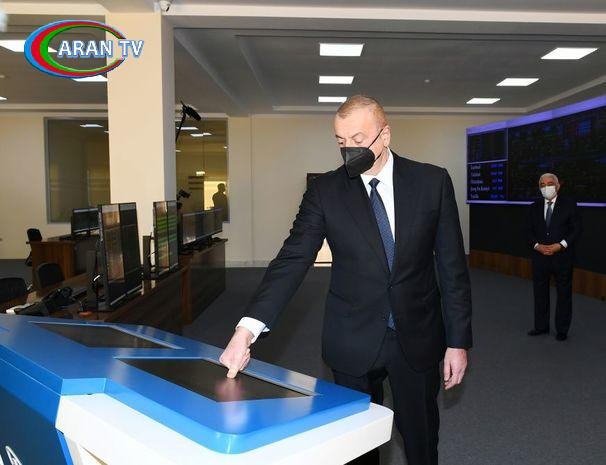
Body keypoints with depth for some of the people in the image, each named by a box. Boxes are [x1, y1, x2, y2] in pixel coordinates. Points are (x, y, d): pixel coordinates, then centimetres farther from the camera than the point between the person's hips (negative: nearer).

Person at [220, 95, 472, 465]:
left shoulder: (432, 182, -4)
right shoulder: (325, 191, -5)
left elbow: (452, 265, -1)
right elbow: (293, 260, -13)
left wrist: (458, 340, -1)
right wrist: (248, 327, -26)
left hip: (418, 339, 1)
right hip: (354, 342, 0)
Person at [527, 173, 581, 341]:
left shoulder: (569, 204, -3)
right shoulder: (534, 207, 7)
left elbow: (576, 229, -5)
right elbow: (530, 231, 9)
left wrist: (560, 245, -15)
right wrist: (537, 245, -10)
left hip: (562, 257, -3)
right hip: (540, 257, 3)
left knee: (564, 294, 6)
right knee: (540, 293, 10)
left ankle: (562, 329, 18)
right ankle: (541, 326, 23)